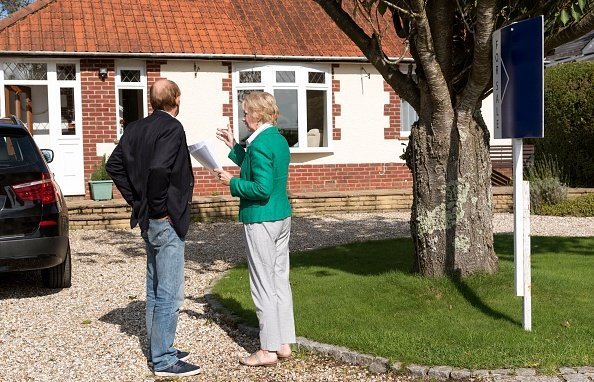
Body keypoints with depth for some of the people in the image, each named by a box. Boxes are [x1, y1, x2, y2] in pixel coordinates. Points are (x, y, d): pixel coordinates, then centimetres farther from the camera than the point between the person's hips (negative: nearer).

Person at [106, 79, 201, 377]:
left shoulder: (136, 129, 9)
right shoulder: (172, 129, -16)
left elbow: (114, 165, 12)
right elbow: (159, 169, -31)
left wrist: (137, 201, 11)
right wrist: (158, 207, -18)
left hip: (148, 221, 9)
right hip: (167, 221, -9)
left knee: (155, 288, 18)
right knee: (169, 294, -1)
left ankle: (157, 348, 30)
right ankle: (164, 360, 6)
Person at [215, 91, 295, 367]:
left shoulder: (260, 144, -18)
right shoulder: (279, 140, 11)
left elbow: (262, 189, -24)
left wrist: (232, 183, -13)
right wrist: (234, 147, 21)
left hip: (261, 220, -9)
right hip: (282, 217, 9)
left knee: (262, 285, -1)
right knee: (280, 280, 13)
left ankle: (269, 350, 6)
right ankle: (284, 343, 20)